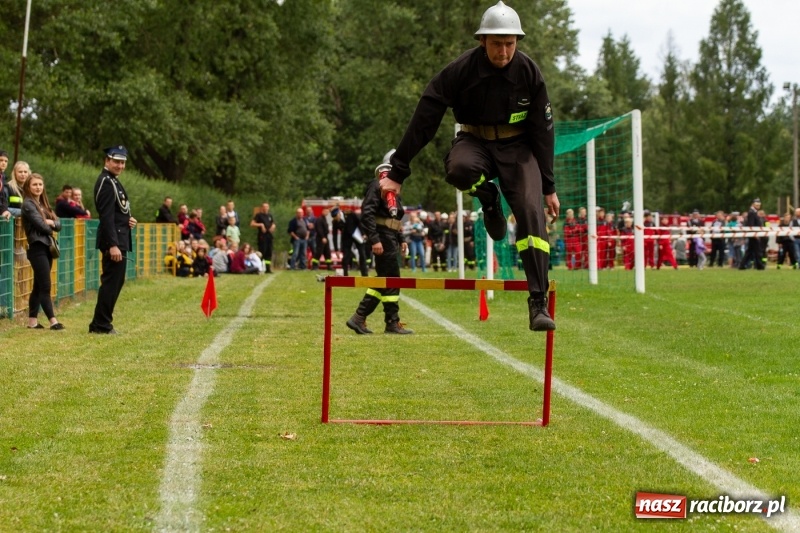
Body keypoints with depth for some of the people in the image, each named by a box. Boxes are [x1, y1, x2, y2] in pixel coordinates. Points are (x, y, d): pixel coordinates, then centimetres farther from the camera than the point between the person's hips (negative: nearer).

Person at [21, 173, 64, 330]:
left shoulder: (43, 204, 17)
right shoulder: (28, 204, -7)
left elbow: (58, 225, 10)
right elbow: (40, 225, -17)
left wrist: (51, 222, -11)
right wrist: (49, 229, 3)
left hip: (47, 247, 8)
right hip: (37, 248, -8)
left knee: (39, 287, 9)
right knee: (45, 287, -10)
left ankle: (32, 320, 13)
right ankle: (53, 320, -13)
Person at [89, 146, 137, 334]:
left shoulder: (113, 181, 17)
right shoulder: (106, 182, -15)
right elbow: (106, 217, -21)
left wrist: (127, 220, 6)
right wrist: (113, 245, -26)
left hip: (119, 239, 11)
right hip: (114, 241, -11)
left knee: (115, 281, 14)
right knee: (111, 281, -8)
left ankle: (102, 322, 19)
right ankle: (101, 324, -3)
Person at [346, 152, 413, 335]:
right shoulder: (377, 186, -12)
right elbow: (367, 213, -21)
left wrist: (401, 239, 18)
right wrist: (374, 240, -25)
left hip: (391, 240, 10)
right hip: (383, 241, -10)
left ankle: (358, 318, 12)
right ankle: (392, 323, 4)